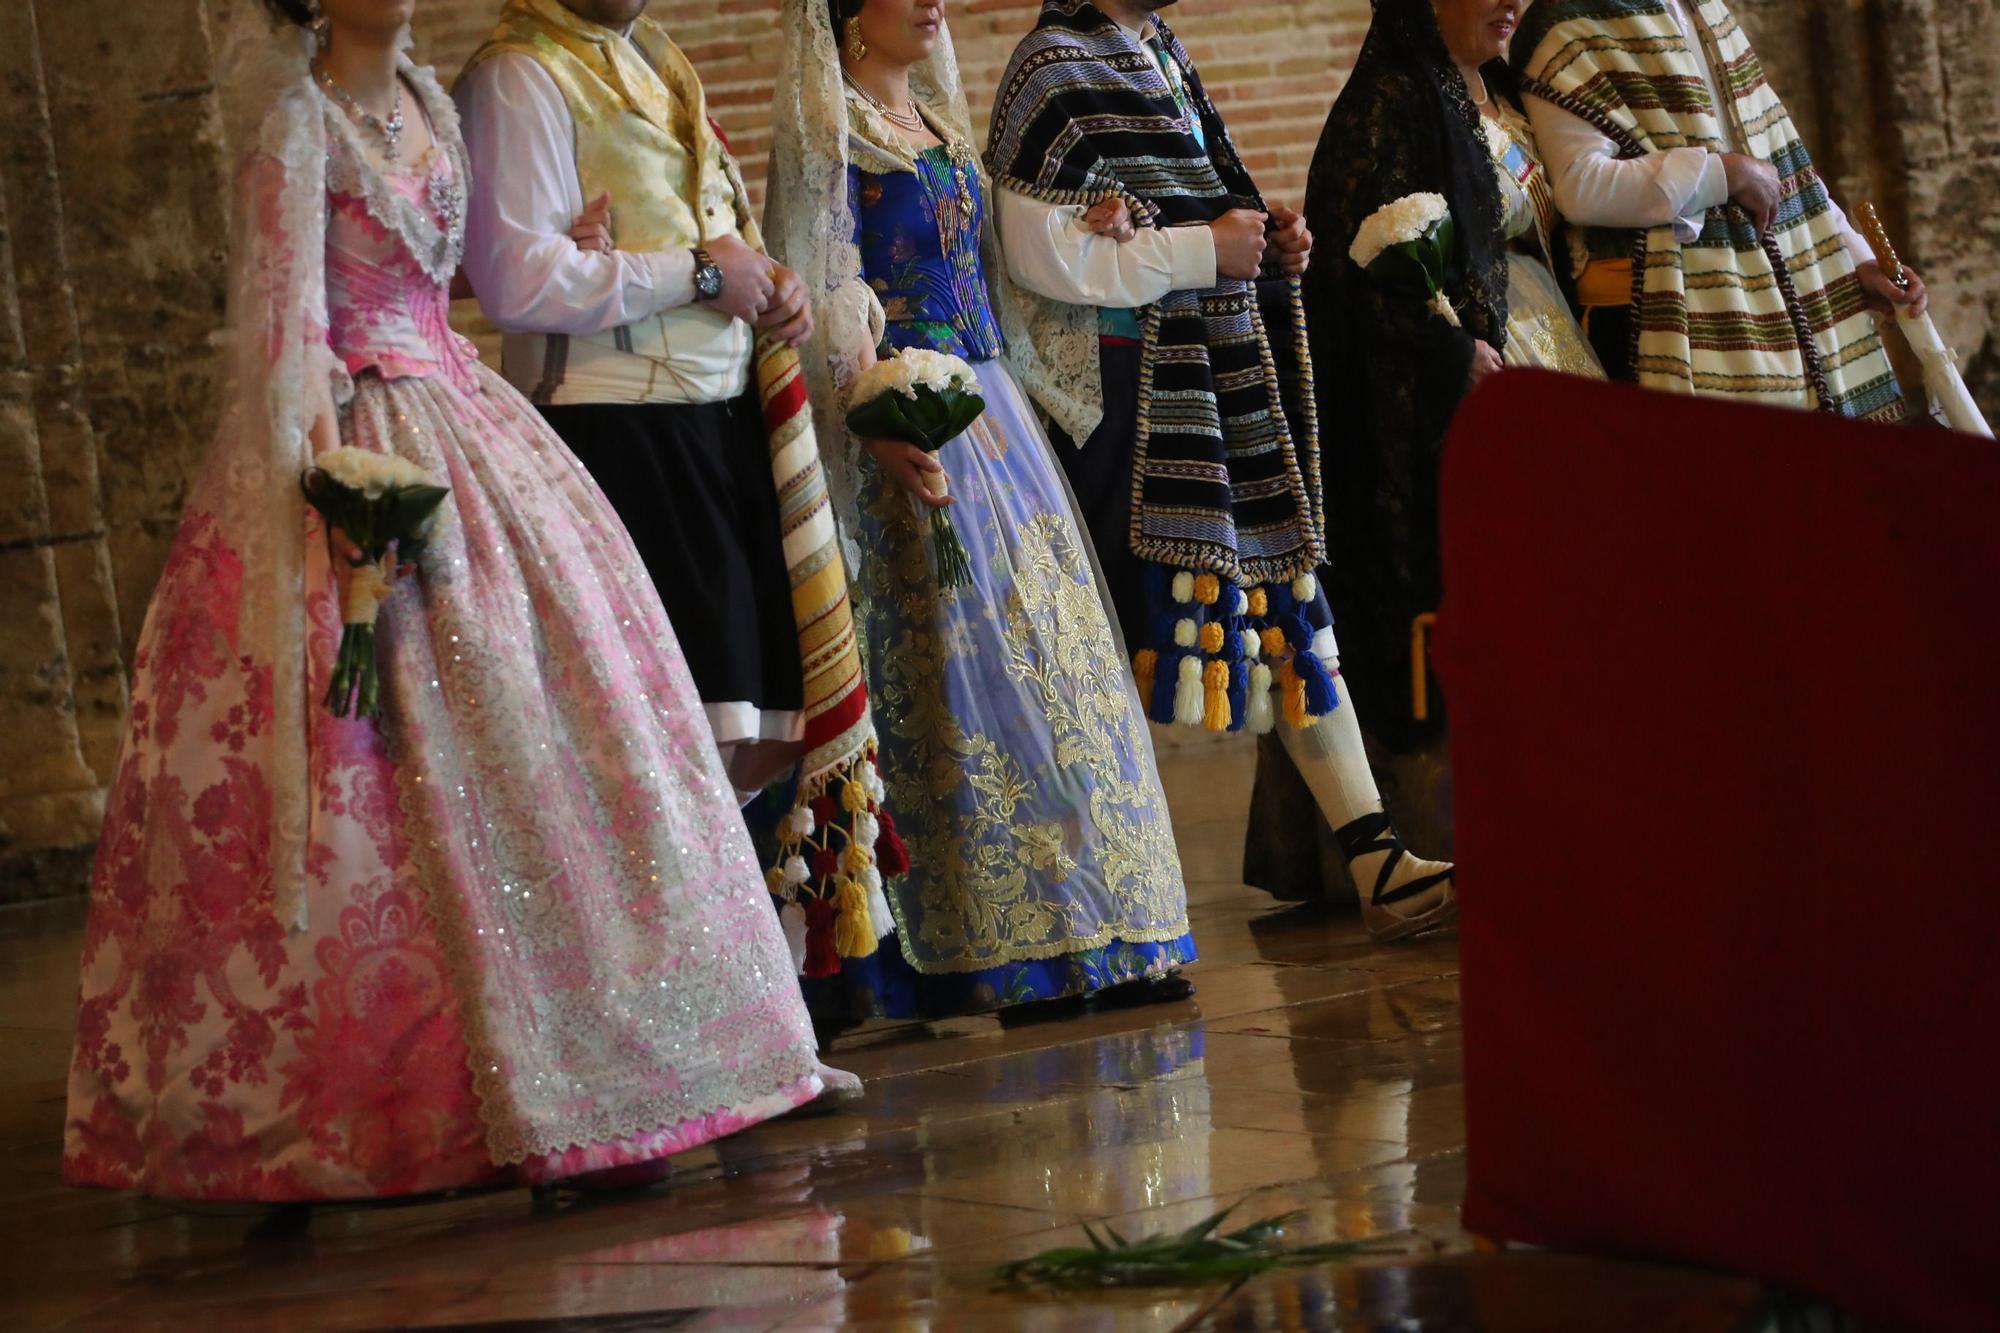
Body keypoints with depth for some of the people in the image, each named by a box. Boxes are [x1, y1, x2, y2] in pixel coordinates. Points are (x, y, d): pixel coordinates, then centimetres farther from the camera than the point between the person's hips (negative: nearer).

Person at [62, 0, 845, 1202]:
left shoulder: (427, 104, 14)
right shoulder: (297, 120, -7)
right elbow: (284, 308, -15)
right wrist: (329, 476, -24)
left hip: (465, 419, 8)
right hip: (361, 438, -8)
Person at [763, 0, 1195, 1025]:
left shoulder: (936, 121, 19)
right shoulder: (827, 127, -5)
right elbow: (829, 297, -14)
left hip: (992, 408, 8)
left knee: (1051, 650, 5)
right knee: (958, 669, -9)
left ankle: (1096, 939, 7)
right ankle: (991, 953, -7)